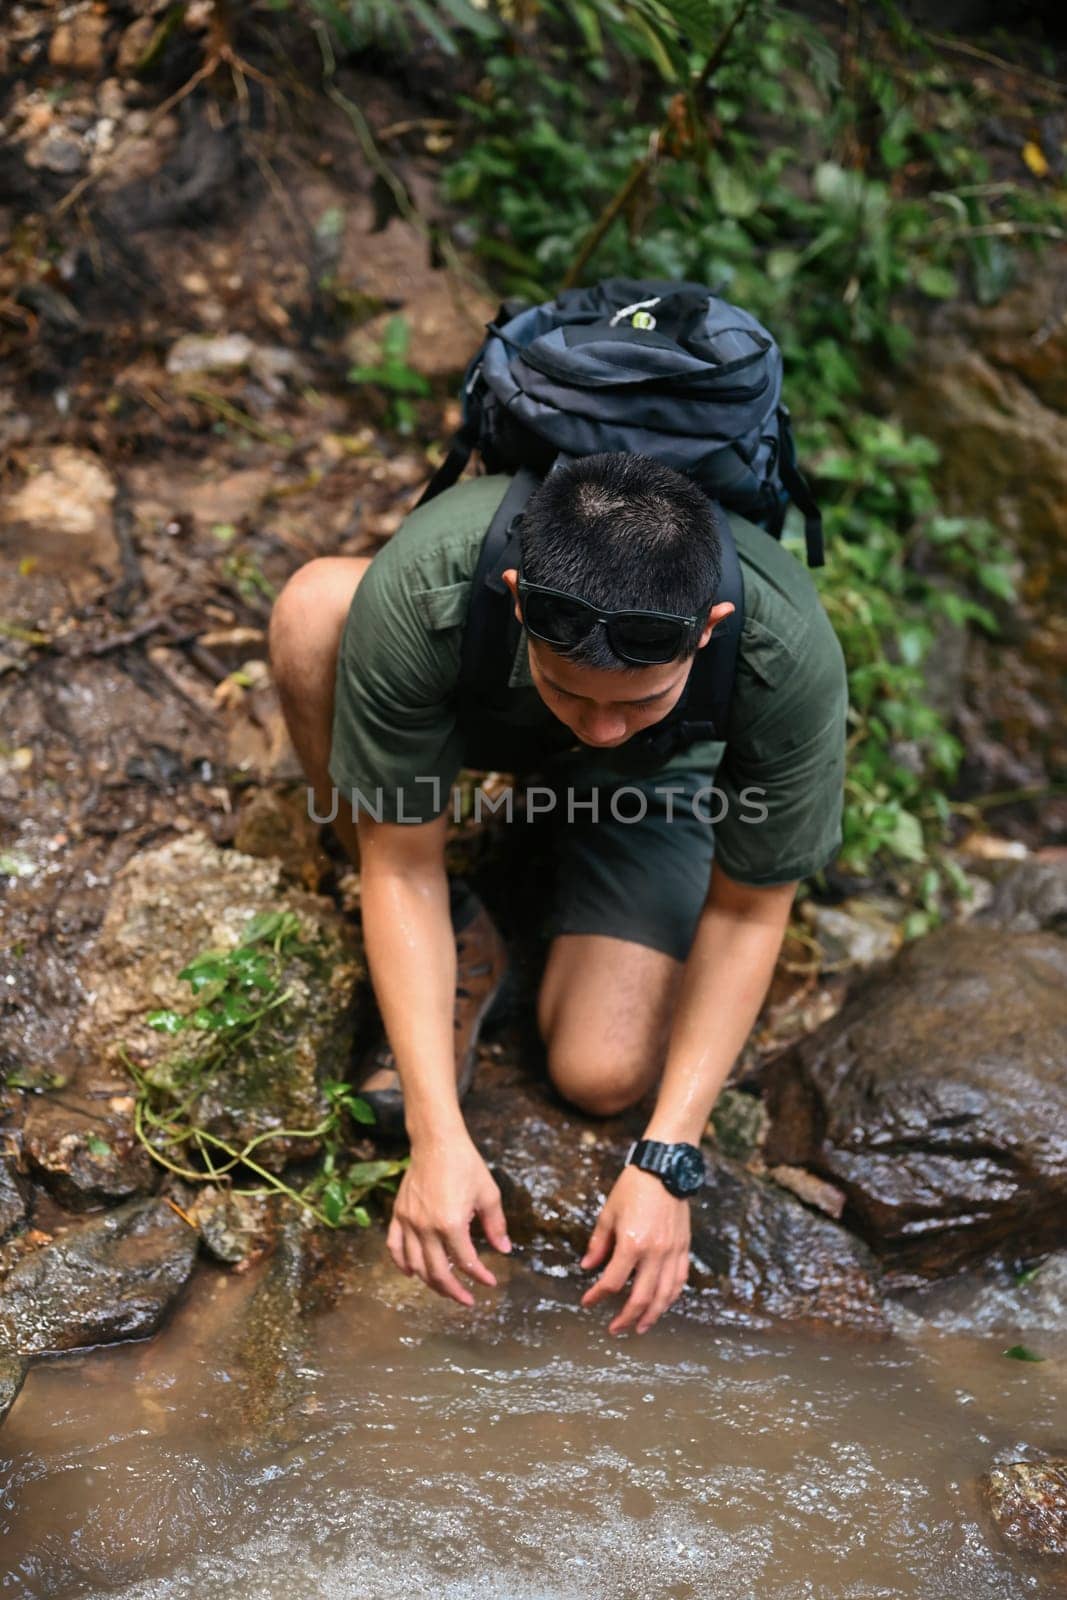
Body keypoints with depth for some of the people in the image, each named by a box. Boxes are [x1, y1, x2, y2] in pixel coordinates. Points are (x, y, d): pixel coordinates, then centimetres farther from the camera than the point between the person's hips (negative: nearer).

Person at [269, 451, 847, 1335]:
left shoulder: (791, 657, -40)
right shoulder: (415, 594, -41)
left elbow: (747, 914, -25)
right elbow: (399, 865, -29)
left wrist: (668, 1161, -27)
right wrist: (439, 1139, -32)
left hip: (666, 764, -1)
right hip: (480, 709, 1)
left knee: (602, 1077, -20)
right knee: (313, 607, -33)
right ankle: (459, 948, -13)